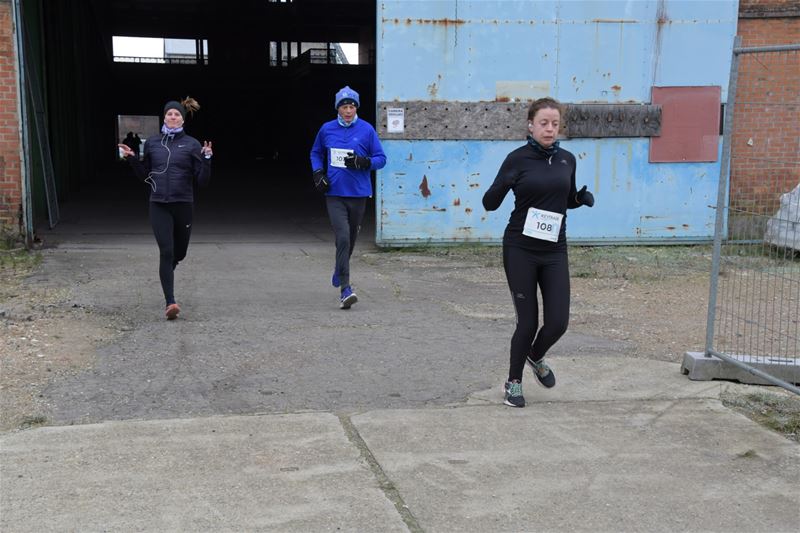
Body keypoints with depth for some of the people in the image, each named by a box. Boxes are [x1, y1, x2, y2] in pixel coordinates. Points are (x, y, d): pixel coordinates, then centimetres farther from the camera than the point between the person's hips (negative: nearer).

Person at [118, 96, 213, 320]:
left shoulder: (192, 145, 1)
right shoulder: (152, 143, 8)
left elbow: (203, 181, -2)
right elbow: (145, 175, 17)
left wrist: (207, 159, -16)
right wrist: (132, 159, 4)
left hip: (183, 204, 0)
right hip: (158, 205, 0)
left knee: (179, 252, 13)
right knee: (166, 251, -13)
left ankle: (167, 273, 49)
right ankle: (170, 303, -14)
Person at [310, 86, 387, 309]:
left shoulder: (367, 130, -1)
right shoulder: (327, 129, 4)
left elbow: (381, 159, 2)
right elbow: (316, 153, 20)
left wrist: (363, 162, -18)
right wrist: (318, 173, 3)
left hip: (358, 194, 1)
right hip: (334, 193, -1)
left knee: (350, 240, 15)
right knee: (343, 238, -15)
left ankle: (339, 273, 43)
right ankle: (345, 289, -15)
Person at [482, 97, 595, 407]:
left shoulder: (567, 159, 6)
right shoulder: (517, 159, -6)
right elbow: (490, 204, -5)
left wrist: (582, 198, -1)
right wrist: (503, 185, -26)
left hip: (554, 251, 4)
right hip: (520, 250, -4)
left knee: (558, 321, -2)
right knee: (528, 321, -1)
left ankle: (536, 357, 33)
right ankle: (513, 382, 23)